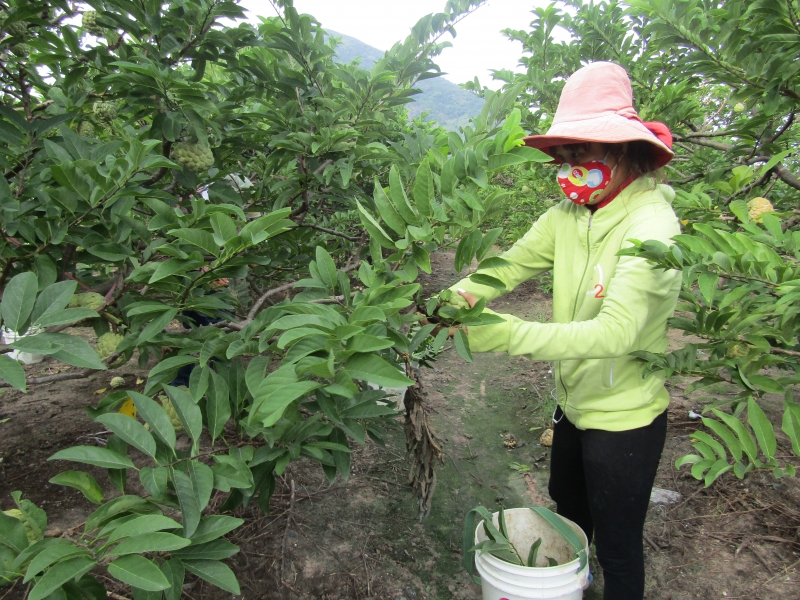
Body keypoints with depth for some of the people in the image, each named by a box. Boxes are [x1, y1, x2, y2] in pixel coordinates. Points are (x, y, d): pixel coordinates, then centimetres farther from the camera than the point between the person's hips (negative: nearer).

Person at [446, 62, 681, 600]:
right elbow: (514, 263, -8)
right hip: (575, 401, 8)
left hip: (624, 418, -7)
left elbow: (615, 332, -37)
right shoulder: (570, 215, -6)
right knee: (568, 514, 31)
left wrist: (510, 334, -46)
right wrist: (462, 295, -29)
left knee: (618, 544, 15)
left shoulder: (651, 228, -27)